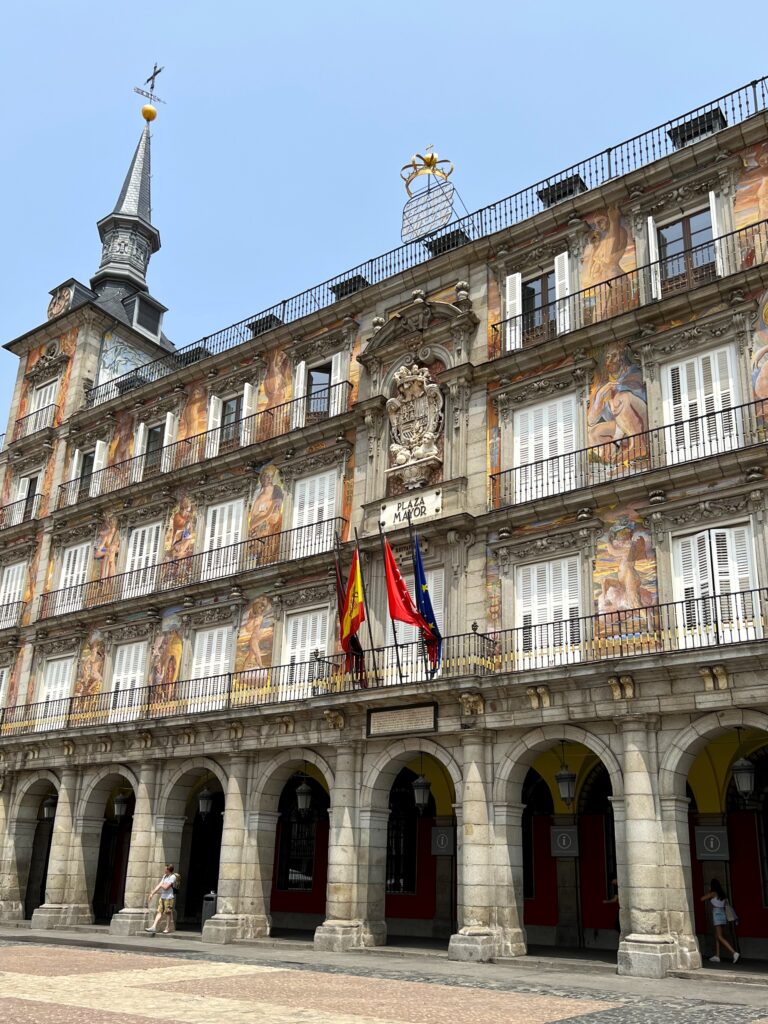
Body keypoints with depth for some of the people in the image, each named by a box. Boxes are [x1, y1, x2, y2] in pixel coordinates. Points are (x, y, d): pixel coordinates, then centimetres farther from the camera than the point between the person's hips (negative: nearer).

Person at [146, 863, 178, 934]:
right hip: (162, 897, 7)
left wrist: (161, 885, 2)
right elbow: (159, 885, 13)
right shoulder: (165, 876, 12)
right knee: (159, 912, 4)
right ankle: (153, 927, 2)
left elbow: (166, 887, -17)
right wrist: (152, 893, 9)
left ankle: (167, 928, 12)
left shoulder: (173, 877, -13)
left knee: (168, 913, 2)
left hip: (169, 897, -7)